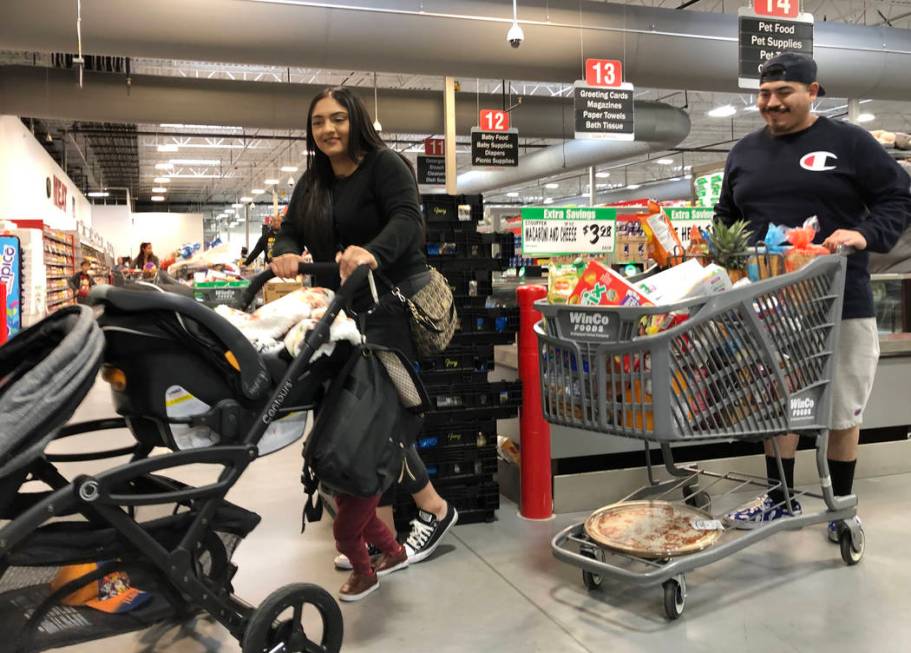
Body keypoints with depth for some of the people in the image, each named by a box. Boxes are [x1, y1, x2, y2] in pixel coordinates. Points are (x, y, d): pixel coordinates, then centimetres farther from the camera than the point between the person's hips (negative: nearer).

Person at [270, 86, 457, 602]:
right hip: (342, 309, 7)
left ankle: (435, 509, 9)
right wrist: (286, 255, -12)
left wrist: (373, 252, -41)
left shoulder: (386, 165, -7)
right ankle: (380, 535, 15)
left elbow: (408, 220, -22)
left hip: (391, 304, -7)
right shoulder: (311, 183, 16)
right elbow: (291, 232, 12)